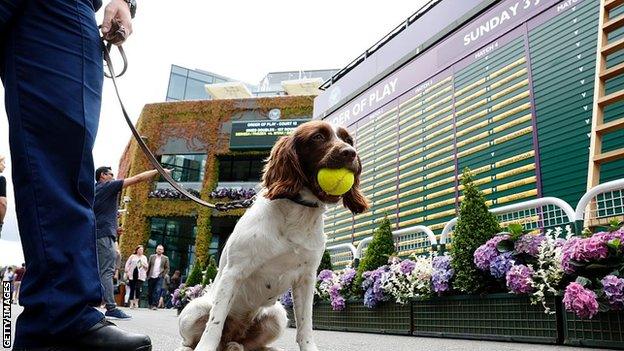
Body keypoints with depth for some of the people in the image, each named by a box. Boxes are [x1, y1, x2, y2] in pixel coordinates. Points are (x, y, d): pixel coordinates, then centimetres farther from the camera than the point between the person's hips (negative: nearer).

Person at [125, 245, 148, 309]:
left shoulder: (144, 257, 16)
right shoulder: (132, 256, 11)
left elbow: (146, 266, 15)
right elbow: (127, 264, 8)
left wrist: (144, 264, -7)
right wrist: (127, 272, -1)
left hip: (140, 275, 0)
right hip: (132, 275, 0)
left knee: (138, 288, -13)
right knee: (132, 289, 1)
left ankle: (136, 302, -2)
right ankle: (131, 303, 8)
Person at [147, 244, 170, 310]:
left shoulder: (165, 258, 4)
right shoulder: (152, 257, 9)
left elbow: (167, 268, 5)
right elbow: (149, 266, 9)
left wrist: (163, 275, -6)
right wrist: (147, 275, 2)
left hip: (159, 277, -2)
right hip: (151, 277, 2)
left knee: (157, 291, -14)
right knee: (150, 292, 8)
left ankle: (155, 305, -12)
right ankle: (150, 304, 23)